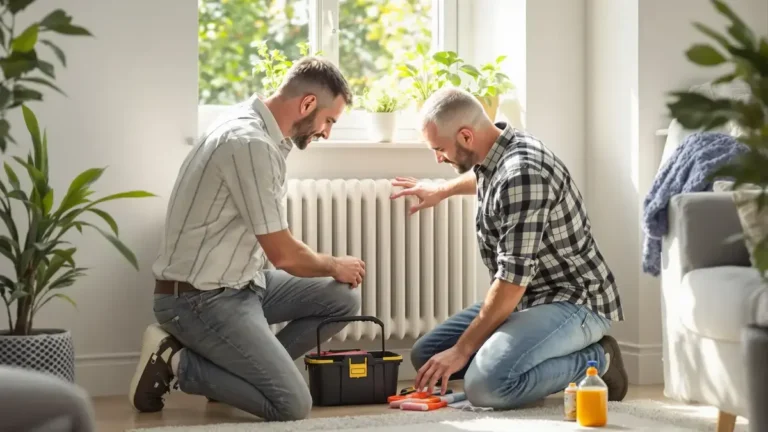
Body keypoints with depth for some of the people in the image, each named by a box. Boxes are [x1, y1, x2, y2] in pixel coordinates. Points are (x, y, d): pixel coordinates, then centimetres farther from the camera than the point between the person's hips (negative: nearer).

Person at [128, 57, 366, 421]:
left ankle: (247, 367, 7)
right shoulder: (250, 144, -23)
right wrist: (334, 265, 1)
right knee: (292, 405, -16)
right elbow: (283, 254, -18)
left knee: (343, 299, 6)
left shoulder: (261, 131, 8)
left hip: (240, 281, 10)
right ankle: (175, 362, -2)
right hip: (200, 298, -10)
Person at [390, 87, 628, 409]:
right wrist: (443, 190, 45)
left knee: (486, 385, -33)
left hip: (575, 303, -10)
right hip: (529, 298, 10)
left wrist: (462, 350, -20)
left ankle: (595, 361, -8)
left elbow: (513, 280, -27)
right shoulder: (496, 154, 4)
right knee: (424, 356, 7)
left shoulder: (522, 174, -26)